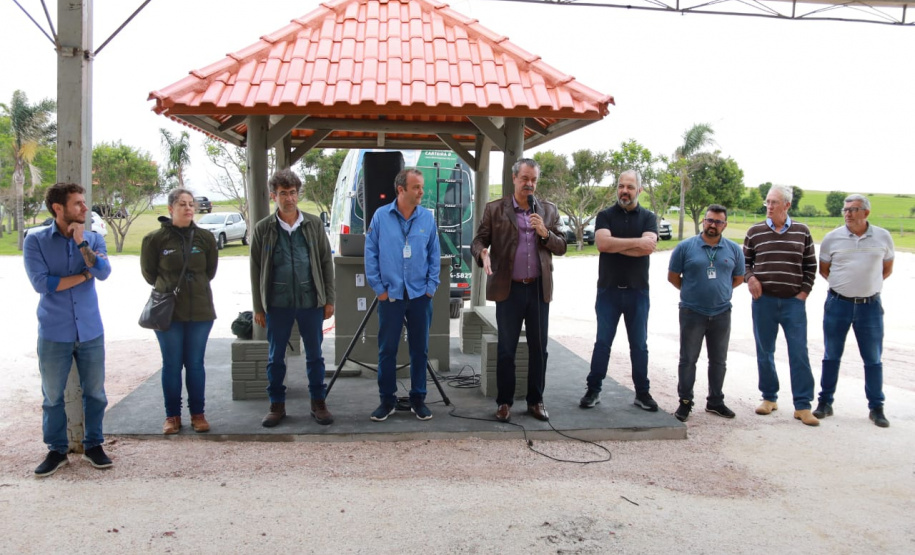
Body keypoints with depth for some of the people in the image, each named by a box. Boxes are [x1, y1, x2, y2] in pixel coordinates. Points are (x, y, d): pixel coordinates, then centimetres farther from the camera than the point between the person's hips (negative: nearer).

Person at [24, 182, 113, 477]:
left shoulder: (93, 238, 3)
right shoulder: (36, 240, -4)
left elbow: (104, 272, -12)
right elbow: (41, 282, -14)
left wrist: (81, 243, -19)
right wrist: (84, 275, -9)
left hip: (91, 330, 2)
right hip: (54, 333, -2)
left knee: (95, 392, 8)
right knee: (53, 395, 8)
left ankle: (93, 445, 24)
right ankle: (57, 450, 23)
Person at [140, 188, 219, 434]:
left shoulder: (205, 237, 0)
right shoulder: (155, 238, -6)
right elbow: (148, 272, 5)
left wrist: (195, 288, 9)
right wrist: (166, 288, 7)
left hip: (200, 310, 1)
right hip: (167, 311, -1)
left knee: (195, 364, 8)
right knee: (172, 365, 6)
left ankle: (197, 413, 19)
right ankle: (172, 415, 18)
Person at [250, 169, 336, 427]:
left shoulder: (314, 224, 2)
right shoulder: (263, 229, 1)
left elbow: (326, 262, 5)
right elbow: (256, 269, 4)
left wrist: (329, 299, 2)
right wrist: (258, 308, 2)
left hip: (311, 302, 0)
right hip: (277, 304, 0)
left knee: (315, 355, 9)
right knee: (275, 357, 9)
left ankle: (318, 403, 22)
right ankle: (277, 405, 23)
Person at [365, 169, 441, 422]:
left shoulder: (427, 218, 0)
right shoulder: (381, 216, -4)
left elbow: (435, 255, 5)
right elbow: (371, 254, 0)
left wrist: (431, 287, -1)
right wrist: (379, 288, -3)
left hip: (420, 295, 1)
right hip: (390, 295, -1)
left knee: (420, 349, 9)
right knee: (387, 350, 6)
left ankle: (418, 399, 21)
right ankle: (387, 400, 19)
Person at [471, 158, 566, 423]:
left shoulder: (548, 210, 9)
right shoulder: (495, 209, 1)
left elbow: (561, 247, 8)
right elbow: (478, 240, -1)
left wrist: (545, 233, -11)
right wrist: (483, 253, -23)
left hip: (539, 289, 3)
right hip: (508, 289, -2)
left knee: (539, 348, 8)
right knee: (506, 349, 5)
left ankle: (536, 401, 21)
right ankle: (504, 402, 16)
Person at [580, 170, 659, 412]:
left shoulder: (648, 217, 4)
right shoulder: (605, 216, 3)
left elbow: (649, 246, -15)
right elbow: (602, 242, -16)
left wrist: (615, 245, -14)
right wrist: (636, 242, -14)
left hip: (637, 291, 1)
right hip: (609, 290, -1)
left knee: (639, 345, 8)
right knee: (602, 342, 5)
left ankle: (642, 393, 18)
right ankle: (593, 390, 12)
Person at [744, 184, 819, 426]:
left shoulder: (802, 231, 4)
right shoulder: (755, 232, 3)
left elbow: (810, 265, 10)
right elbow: (744, 261, 13)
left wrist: (805, 291, 1)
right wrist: (750, 278, -6)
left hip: (794, 302, -1)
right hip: (764, 301, 1)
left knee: (799, 353, -3)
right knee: (764, 352, 8)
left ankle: (802, 406, 3)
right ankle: (769, 397, 23)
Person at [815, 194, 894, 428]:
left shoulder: (883, 237, 1)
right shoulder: (832, 238, -2)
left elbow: (887, 269, 14)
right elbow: (823, 269, 11)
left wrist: (867, 285, 8)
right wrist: (844, 285, 6)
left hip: (870, 305, 0)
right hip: (838, 303, 0)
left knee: (873, 359, 6)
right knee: (831, 356, 8)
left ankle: (876, 408, 16)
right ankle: (825, 402, 18)